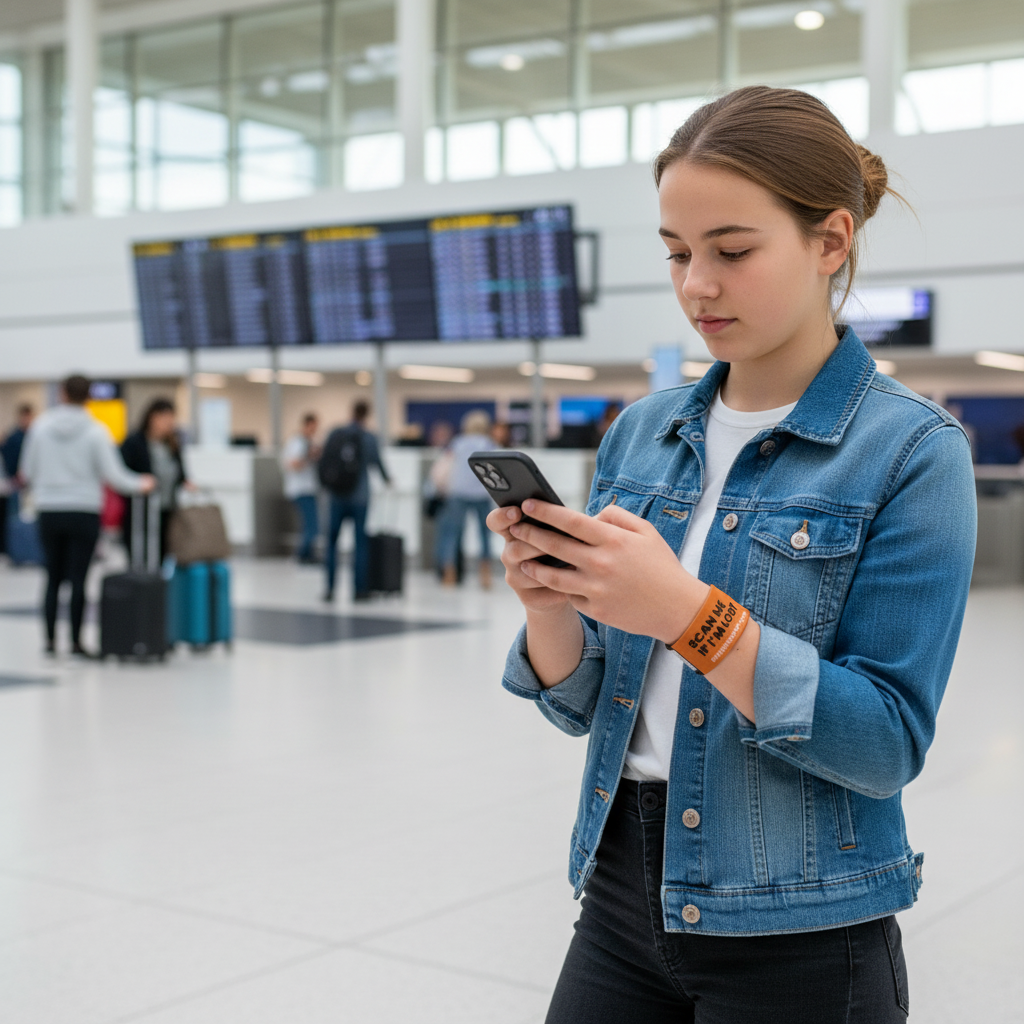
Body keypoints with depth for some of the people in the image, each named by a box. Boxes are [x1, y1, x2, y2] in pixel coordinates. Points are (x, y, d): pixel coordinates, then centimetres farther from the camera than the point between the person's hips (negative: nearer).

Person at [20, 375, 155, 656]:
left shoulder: (41, 426, -1)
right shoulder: (95, 431, -8)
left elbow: (27, 472, 6)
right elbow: (113, 474, -8)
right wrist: (141, 484, 8)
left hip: (49, 513, 2)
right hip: (84, 513, -2)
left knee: (53, 577, 11)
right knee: (78, 578, 0)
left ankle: (50, 639, 11)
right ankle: (76, 641, 2)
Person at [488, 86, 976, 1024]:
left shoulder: (911, 450, -11)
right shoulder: (642, 432, 3)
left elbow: (889, 744, -16)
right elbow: (582, 704, 5)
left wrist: (688, 611, -27)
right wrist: (551, 606, -15)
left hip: (797, 938, -4)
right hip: (623, 893, 5)